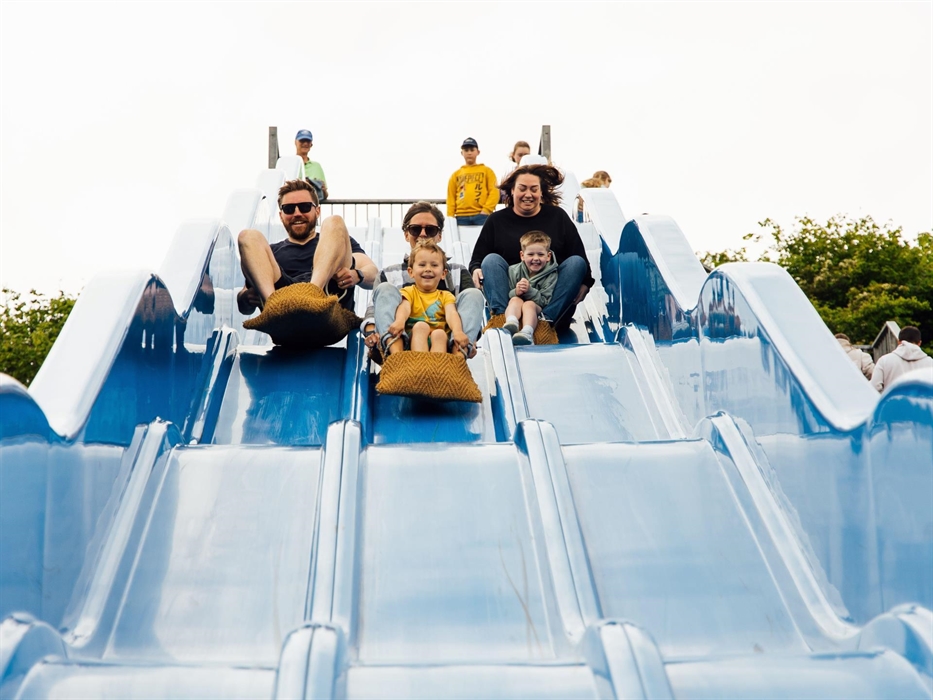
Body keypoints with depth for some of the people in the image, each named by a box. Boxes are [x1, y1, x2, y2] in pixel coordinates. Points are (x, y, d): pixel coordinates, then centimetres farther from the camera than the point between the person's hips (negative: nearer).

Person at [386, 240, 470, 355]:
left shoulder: (445, 296, 21)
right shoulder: (409, 292, 18)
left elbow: (451, 314, -2)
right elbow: (404, 307, -7)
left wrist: (457, 331, -26)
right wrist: (399, 321, -34)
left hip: (438, 341, 1)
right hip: (414, 340, -1)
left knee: (439, 333, -29)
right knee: (421, 326, -29)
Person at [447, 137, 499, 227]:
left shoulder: (487, 171, 13)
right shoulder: (456, 175, 18)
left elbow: (494, 192, 3)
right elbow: (451, 197, 13)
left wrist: (486, 210, -10)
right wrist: (450, 217, 0)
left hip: (481, 216, -2)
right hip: (461, 217, 2)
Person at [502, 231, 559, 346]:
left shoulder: (551, 276, -3)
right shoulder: (513, 271, 4)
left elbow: (545, 301, -11)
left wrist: (530, 290, -26)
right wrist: (516, 292, -23)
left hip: (538, 310, -2)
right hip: (516, 310, 2)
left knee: (529, 304, -33)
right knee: (516, 300, -28)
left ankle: (527, 333, -62)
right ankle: (511, 324, -60)